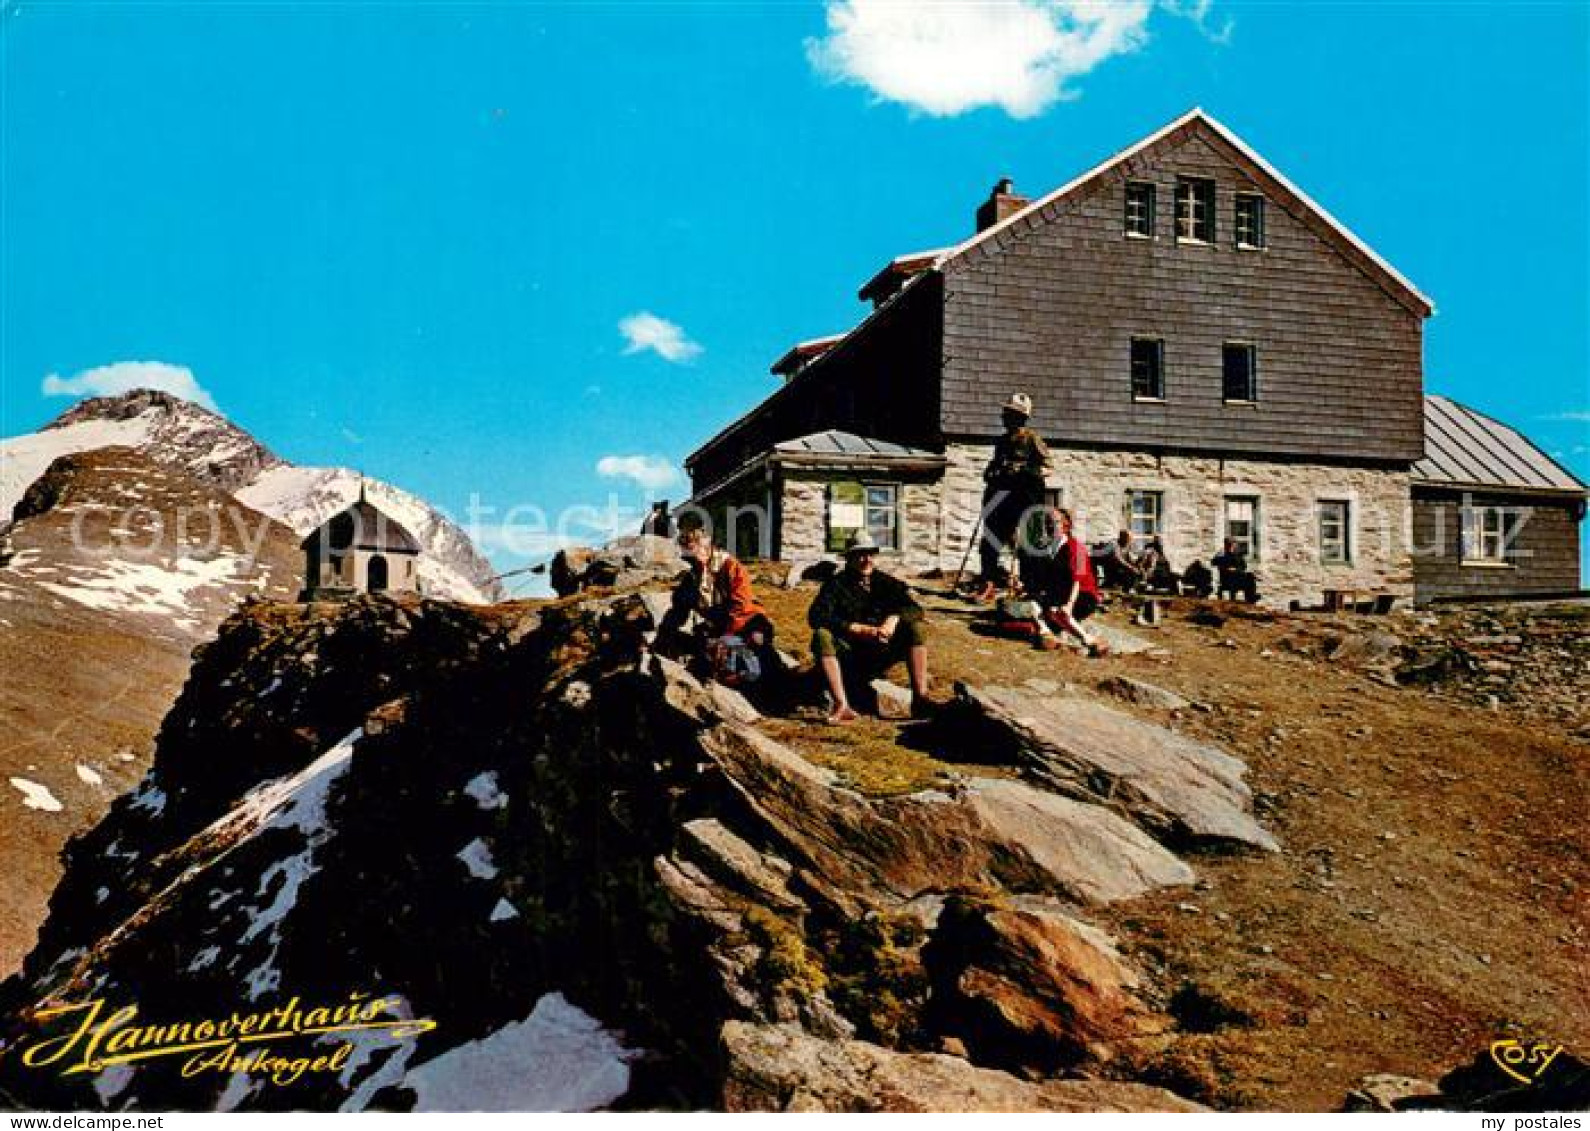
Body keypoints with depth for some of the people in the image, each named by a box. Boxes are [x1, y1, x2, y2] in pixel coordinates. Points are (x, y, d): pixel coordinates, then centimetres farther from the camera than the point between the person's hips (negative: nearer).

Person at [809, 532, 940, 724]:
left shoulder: (886, 583, 9)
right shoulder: (837, 584, -2)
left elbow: (915, 609, 6)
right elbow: (816, 617, -17)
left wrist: (894, 618, -18)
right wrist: (858, 629, -24)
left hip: (881, 656, 3)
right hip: (849, 656, -3)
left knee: (916, 628, -16)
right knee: (822, 636, -32)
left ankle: (919, 699, -25)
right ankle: (842, 706, -40)